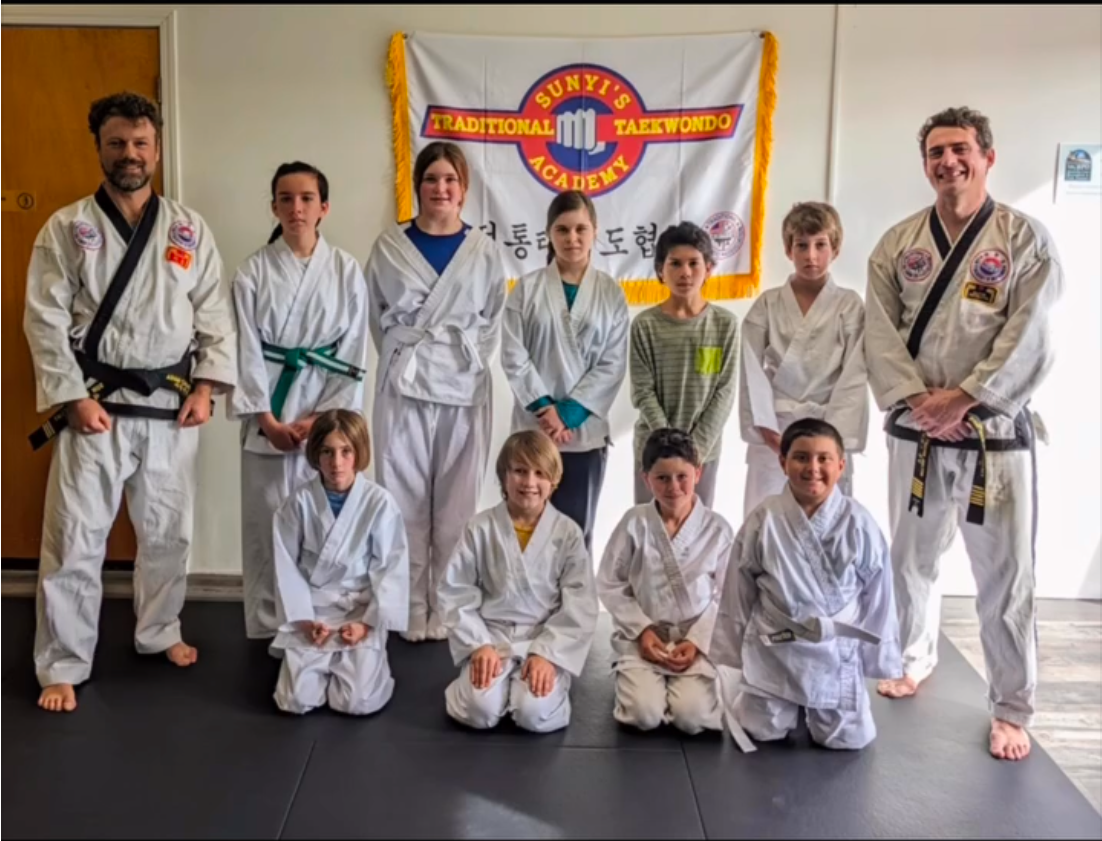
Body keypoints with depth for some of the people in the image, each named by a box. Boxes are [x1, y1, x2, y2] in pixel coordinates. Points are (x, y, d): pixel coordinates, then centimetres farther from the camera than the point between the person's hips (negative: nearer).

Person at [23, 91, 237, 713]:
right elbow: (45, 320, -4)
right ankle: (62, 666, 14)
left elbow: (215, 314, 4)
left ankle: (159, 632, 36)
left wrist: (206, 386, -5)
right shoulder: (67, 228, -2)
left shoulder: (190, 228, 4)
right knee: (75, 537, 0)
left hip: (172, 404, 3)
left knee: (169, 530, 14)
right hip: (96, 403, -2)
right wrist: (73, 398, -12)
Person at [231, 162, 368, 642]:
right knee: (265, 525, 4)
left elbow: (353, 354, -1)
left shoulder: (346, 271, 2)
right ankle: (266, 628, 18)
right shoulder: (253, 272, 2)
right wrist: (268, 419, -10)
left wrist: (323, 417, -8)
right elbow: (247, 350, -3)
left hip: (326, 418, 0)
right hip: (269, 418, 0)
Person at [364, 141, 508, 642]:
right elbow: (377, 316, 10)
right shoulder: (389, 247, 5)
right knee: (406, 499, 2)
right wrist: (405, 359, 3)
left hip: (465, 388, 0)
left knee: (456, 505, 4)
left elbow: (493, 323, 9)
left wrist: (465, 360, -1)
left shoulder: (485, 252, 5)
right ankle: (411, 610, 14)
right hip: (405, 385, 0)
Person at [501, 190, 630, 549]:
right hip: (535, 427, 0)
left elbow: (613, 364, -1)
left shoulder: (611, 293, 4)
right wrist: (545, 408, -11)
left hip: (585, 429, 0)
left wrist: (570, 413, -10)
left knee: (576, 529, 6)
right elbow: (513, 356, -2)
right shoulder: (528, 288, 3)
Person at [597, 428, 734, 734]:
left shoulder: (718, 529, -5)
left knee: (692, 718, -17)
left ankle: (680, 683, 17)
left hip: (697, 639, 1)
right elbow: (609, 585, -1)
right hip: (643, 637, 0)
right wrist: (642, 630, -9)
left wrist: (697, 641, -11)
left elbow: (724, 595, 0)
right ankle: (631, 677, 16)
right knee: (644, 715, -18)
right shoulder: (634, 523, -7)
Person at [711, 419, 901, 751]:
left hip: (837, 650, 0)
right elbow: (738, 589, -2)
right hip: (775, 648, 0)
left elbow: (877, 593, -2)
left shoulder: (858, 523, -13)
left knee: (848, 738, 6)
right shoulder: (764, 519, -13)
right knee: (762, 731, 8)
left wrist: (877, 654, 3)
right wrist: (734, 648, 4)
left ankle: (812, 708, 38)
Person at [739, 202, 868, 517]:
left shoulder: (850, 306, 3)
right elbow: (752, 372, 0)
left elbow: (854, 377, -3)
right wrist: (766, 429, -10)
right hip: (772, 433, 1)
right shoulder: (767, 304, 5)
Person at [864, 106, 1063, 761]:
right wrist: (917, 399, -14)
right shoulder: (898, 243, 4)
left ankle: (1012, 708, 20)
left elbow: (1029, 341, -11)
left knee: (1005, 573, 3)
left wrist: (962, 398, -18)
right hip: (916, 431, 3)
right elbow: (880, 332, -1)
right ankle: (916, 659, 41)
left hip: (996, 433, -3)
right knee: (913, 556, 17)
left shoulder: (1026, 238, -4)